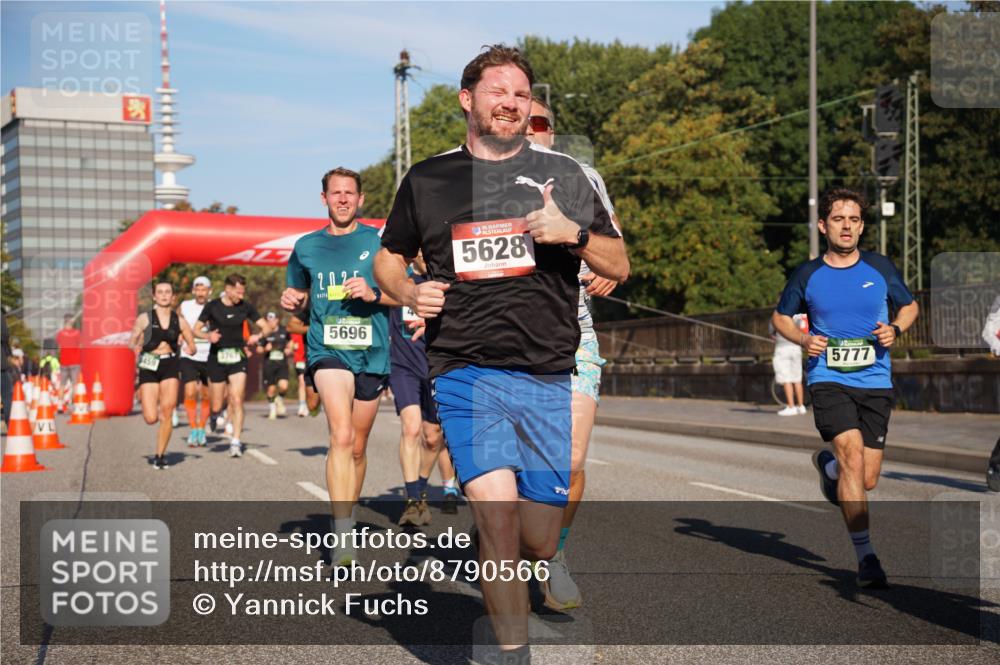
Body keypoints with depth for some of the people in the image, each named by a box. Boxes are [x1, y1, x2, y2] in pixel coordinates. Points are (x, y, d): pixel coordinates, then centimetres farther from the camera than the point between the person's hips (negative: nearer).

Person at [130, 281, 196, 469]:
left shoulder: (179, 321, 7)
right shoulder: (144, 318, 3)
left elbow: (192, 345, 13)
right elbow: (132, 341, 7)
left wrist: (190, 349, -10)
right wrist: (136, 347, -15)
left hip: (170, 366, 1)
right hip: (149, 367, -1)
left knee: (167, 413, -11)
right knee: (151, 418, -7)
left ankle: (160, 455, 6)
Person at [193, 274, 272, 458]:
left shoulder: (245, 307, 1)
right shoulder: (212, 306, -4)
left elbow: (266, 326, 6)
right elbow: (196, 329, 1)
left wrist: (258, 336, -15)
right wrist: (208, 335, -20)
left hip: (237, 358, 1)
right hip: (217, 358, -1)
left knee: (236, 401, -12)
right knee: (217, 406, 4)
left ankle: (236, 442, -7)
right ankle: (214, 415, 41)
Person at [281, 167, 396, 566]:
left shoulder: (379, 241, 4)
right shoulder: (306, 246, 10)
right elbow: (297, 294, 23)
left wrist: (374, 294, -15)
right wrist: (290, 301, 1)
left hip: (371, 353, 1)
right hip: (327, 350, -1)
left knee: (357, 447, 13)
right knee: (341, 435, -23)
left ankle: (346, 520, 33)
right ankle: (342, 536, -26)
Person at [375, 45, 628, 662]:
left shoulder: (562, 174, 10)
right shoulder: (427, 179, 10)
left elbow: (620, 267, 10)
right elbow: (388, 258, 22)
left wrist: (574, 233, -9)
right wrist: (410, 292, 0)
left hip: (548, 380, 1)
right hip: (467, 373, -1)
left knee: (538, 542, 4)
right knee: (499, 516, -19)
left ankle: (506, 584, 39)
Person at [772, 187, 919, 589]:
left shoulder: (880, 268, 4)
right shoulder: (807, 275, 2)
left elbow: (910, 306, 18)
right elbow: (780, 317, 15)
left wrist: (895, 329, -3)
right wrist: (803, 340, -5)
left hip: (876, 382, 2)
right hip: (828, 380, -2)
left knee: (867, 481, 3)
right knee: (852, 454, -22)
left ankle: (827, 465, 40)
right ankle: (865, 557, -16)